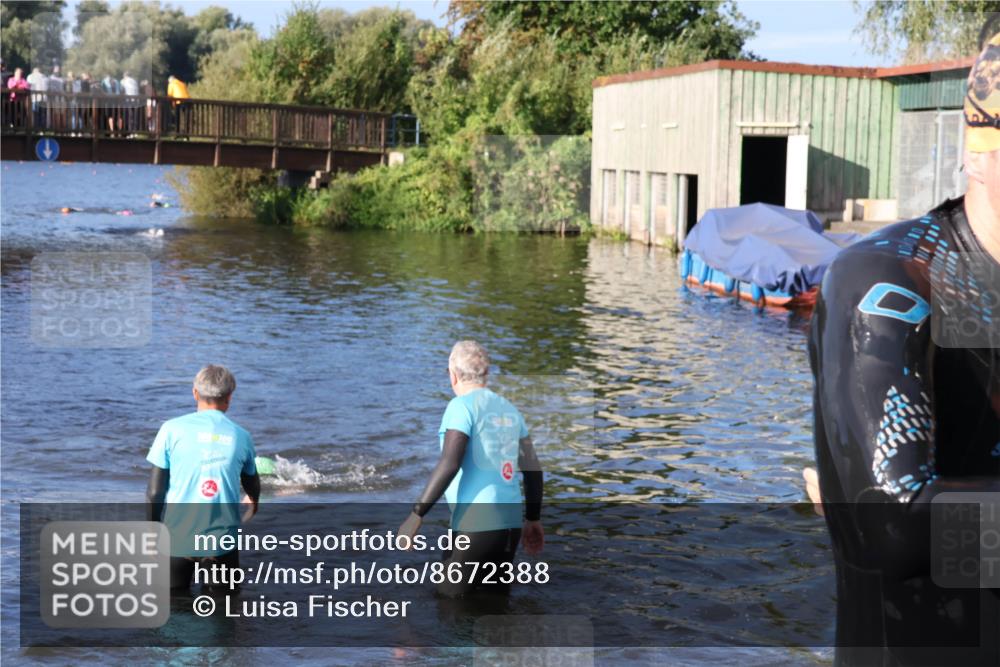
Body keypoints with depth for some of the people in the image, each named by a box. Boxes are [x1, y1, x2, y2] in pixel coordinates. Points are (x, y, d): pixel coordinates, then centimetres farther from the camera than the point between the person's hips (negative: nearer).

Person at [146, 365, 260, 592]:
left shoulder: (172, 429, -3)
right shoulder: (241, 436, 4)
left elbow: (154, 491, -4)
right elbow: (252, 483, 24)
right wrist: (254, 503, 46)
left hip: (176, 539, -1)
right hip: (222, 540, 1)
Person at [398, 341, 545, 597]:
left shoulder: (462, 406, -6)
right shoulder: (509, 409, 15)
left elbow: (449, 465, -17)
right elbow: (533, 469, 15)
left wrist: (416, 515, -15)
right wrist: (533, 519, 25)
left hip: (476, 525, -7)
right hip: (510, 525, 7)